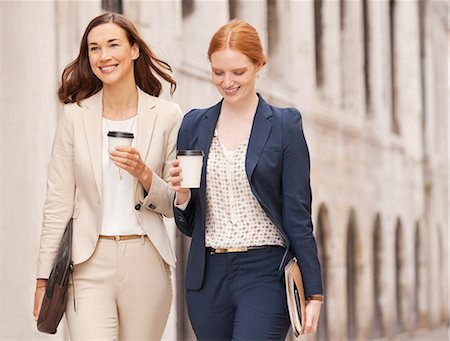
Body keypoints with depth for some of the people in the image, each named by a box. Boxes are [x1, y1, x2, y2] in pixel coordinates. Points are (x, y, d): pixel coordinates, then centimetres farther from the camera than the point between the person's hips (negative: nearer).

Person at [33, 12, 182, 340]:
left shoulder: (167, 116, 2)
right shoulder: (75, 115, 2)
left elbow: (176, 205, 5)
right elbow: (58, 202, 4)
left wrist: (144, 173, -14)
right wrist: (45, 279, 2)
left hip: (146, 263, 1)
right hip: (89, 264, -1)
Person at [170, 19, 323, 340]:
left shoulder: (284, 125, -1)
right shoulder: (194, 125, 9)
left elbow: (298, 214, -2)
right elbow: (187, 224, 13)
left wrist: (314, 293, -6)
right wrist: (182, 196, -10)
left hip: (266, 274, -4)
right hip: (209, 277, 4)